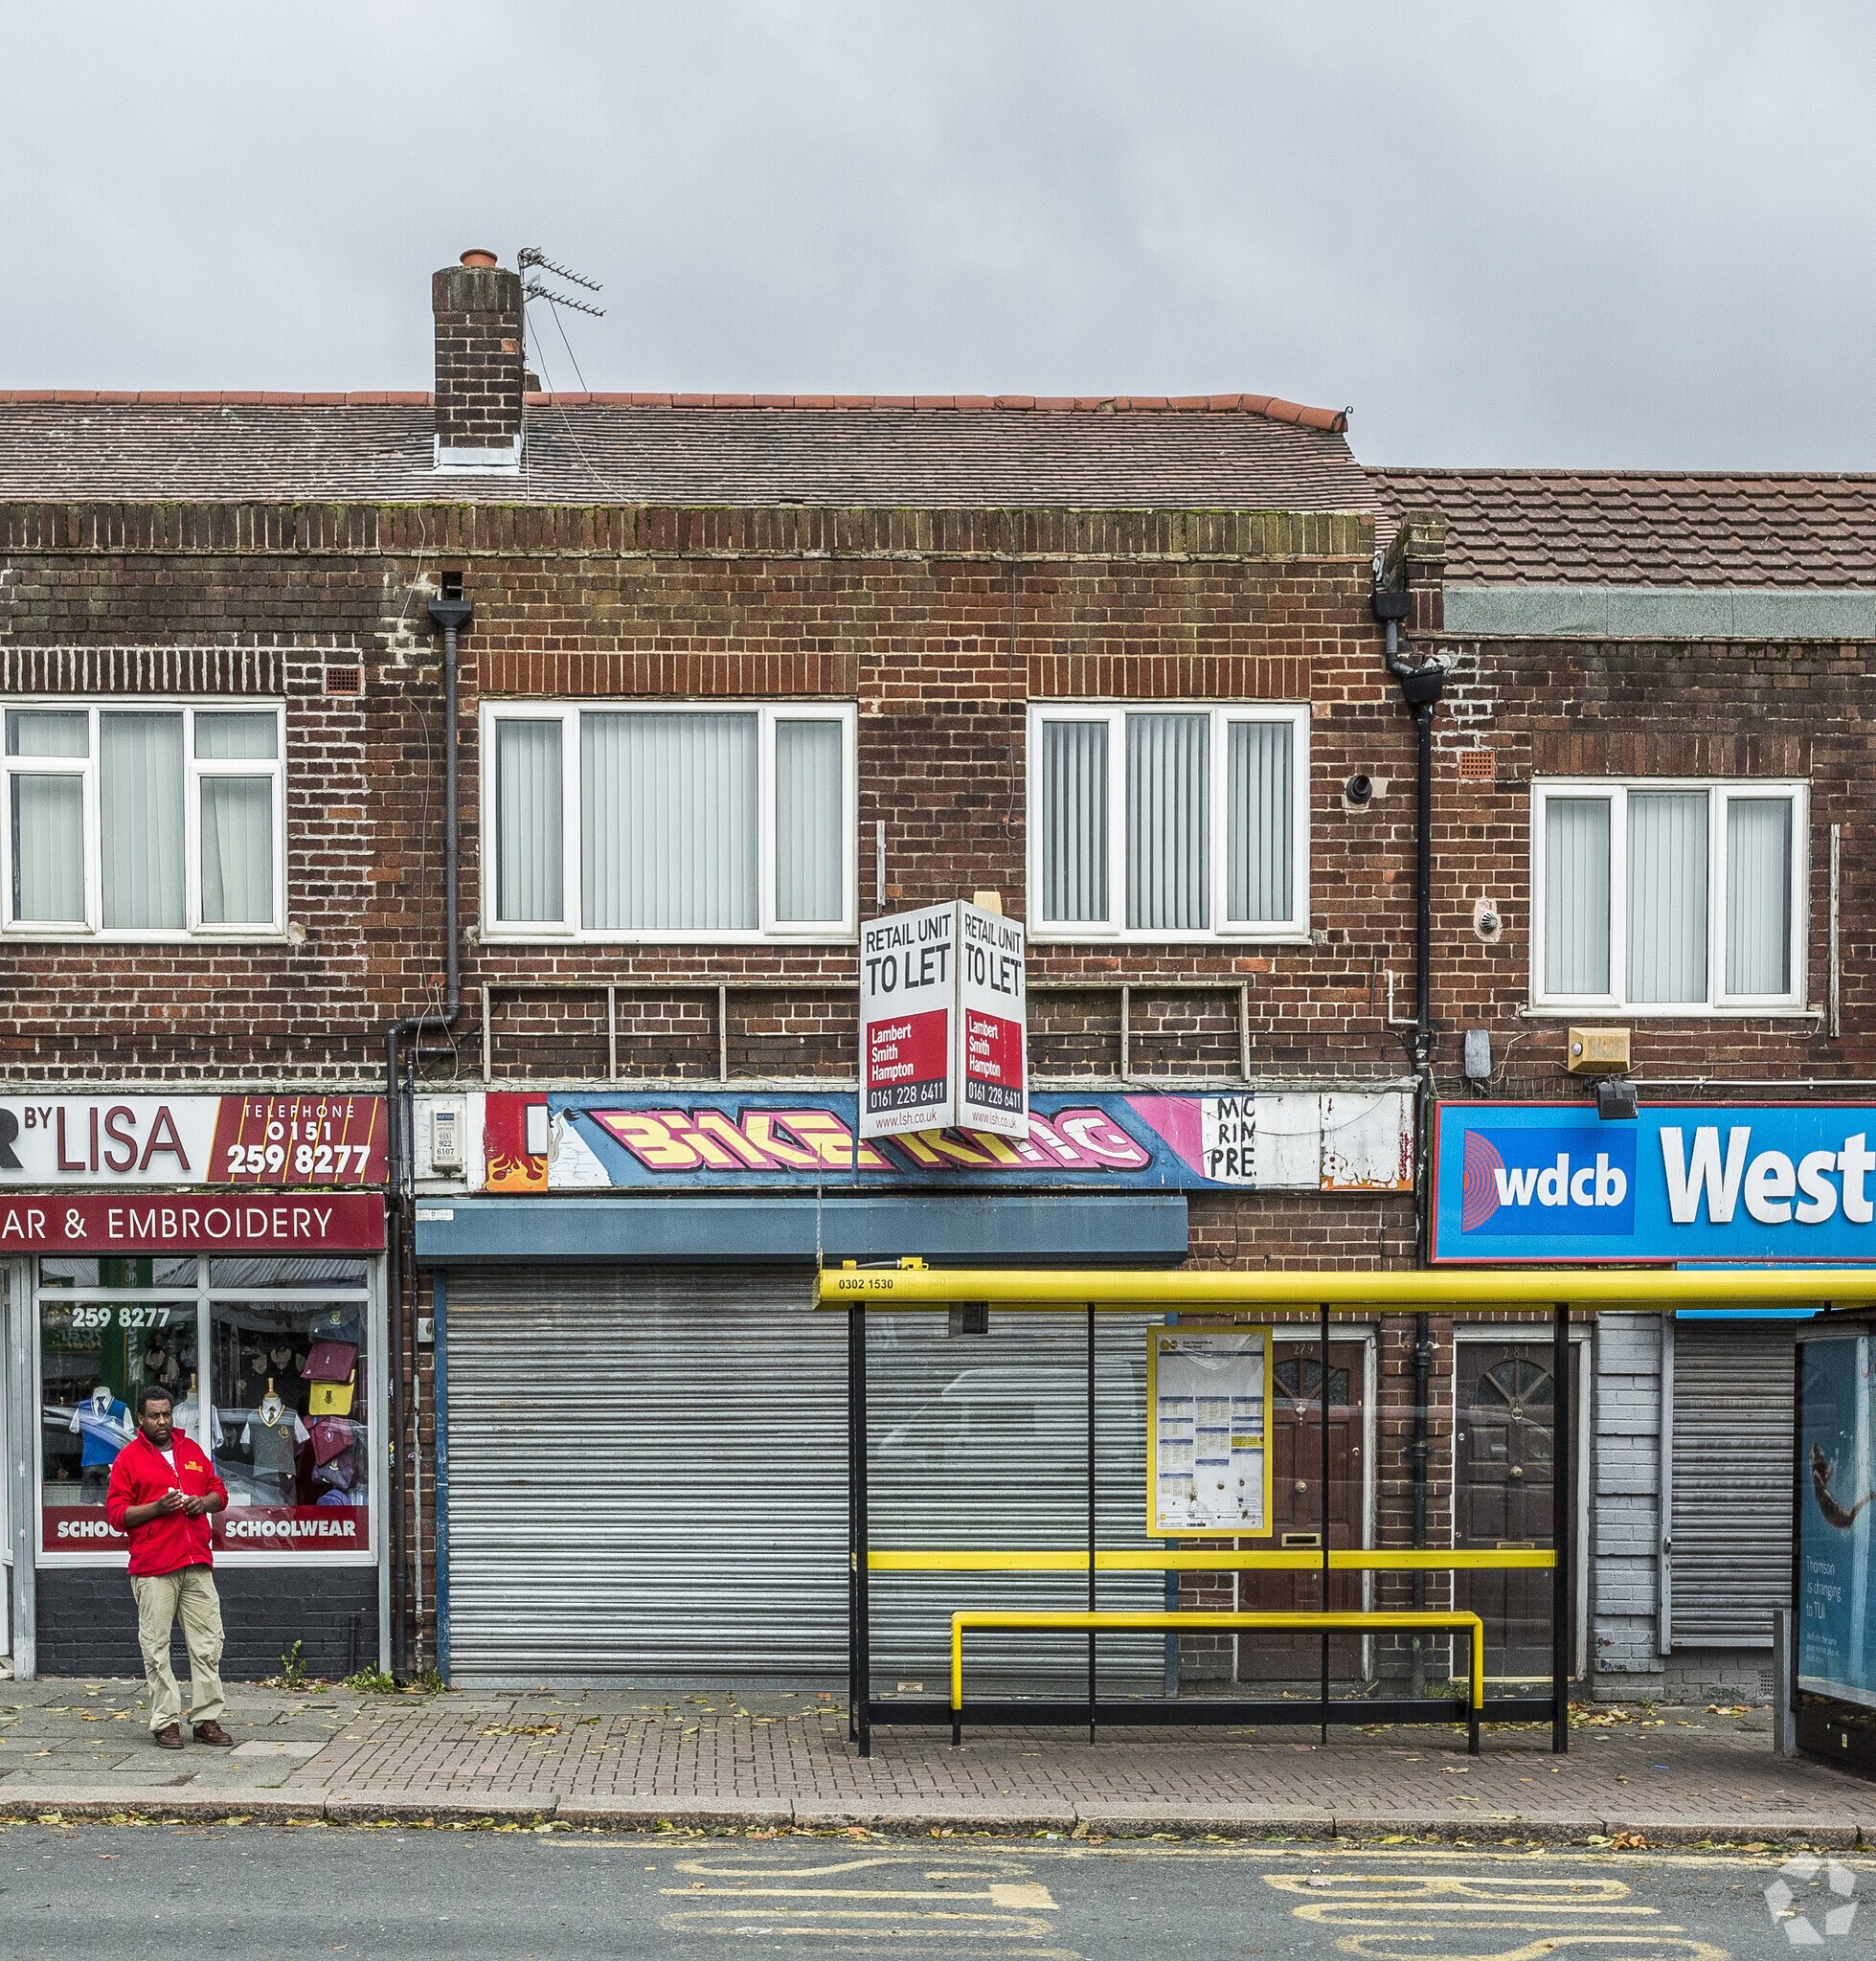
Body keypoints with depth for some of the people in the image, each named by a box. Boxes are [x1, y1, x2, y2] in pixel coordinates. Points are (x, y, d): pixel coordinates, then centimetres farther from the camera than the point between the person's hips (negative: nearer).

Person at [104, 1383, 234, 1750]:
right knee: (156, 1645, -3)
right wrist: (157, 1507, -15)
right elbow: (116, 1512, -2)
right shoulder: (129, 1457, 2)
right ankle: (166, 1722, 3)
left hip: (197, 1563, 4)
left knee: (208, 1642, 3)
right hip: (153, 1568, -4)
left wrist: (205, 1502, 1)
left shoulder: (192, 1449, 16)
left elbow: (219, 1491, 23)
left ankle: (207, 1719, 8)